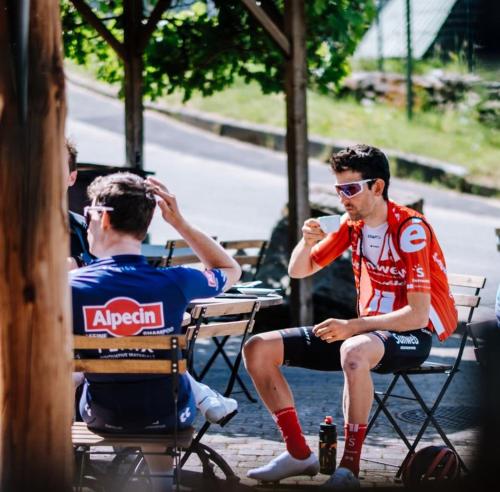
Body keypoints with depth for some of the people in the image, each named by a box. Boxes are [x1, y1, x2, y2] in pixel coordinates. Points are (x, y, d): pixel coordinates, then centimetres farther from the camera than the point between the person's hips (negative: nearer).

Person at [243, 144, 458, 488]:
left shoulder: (410, 229, -17)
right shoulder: (353, 223, 5)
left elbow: (417, 315, -23)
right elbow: (298, 271, 13)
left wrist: (353, 327, -31)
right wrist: (307, 242, -9)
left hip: (414, 335, -8)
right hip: (368, 330, 8)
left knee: (354, 350, -44)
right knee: (258, 349, -3)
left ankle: (350, 464, -32)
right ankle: (300, 454, 1)